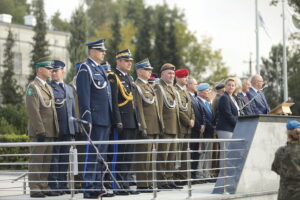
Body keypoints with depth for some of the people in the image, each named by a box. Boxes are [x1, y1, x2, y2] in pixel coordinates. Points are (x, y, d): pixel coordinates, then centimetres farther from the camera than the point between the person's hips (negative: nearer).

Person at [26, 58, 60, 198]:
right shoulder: (33, 87, -8)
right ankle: (34, 189, -3)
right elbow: (33, 111, -16)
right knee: (36, 160, -5)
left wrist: (56, 130, 15)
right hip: (39, 132, -8)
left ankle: (44, 187, 13)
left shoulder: (48, 88, 19)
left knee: (46, 161, 9)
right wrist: (40, 131, -20)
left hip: (50, 132, 8)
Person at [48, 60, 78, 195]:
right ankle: (53, 185, -4)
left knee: (65, 157, 8)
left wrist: (75, 128, 13)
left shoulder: (69, 89, 19)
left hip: (68, 129, 6)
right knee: (54, 157, -5)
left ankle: (63, 184, 12)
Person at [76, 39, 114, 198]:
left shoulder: (100, 70, 20)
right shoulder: (85, 69, -7)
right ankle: (88, 189, -7)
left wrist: (111, 119, 19)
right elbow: (83, 96, -15)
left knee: (101, 155, 11)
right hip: (95, 119, -9)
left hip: (105, 120, 9)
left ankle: (98, 187, 16)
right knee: (92, 154, -8)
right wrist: (87, 119, -20)